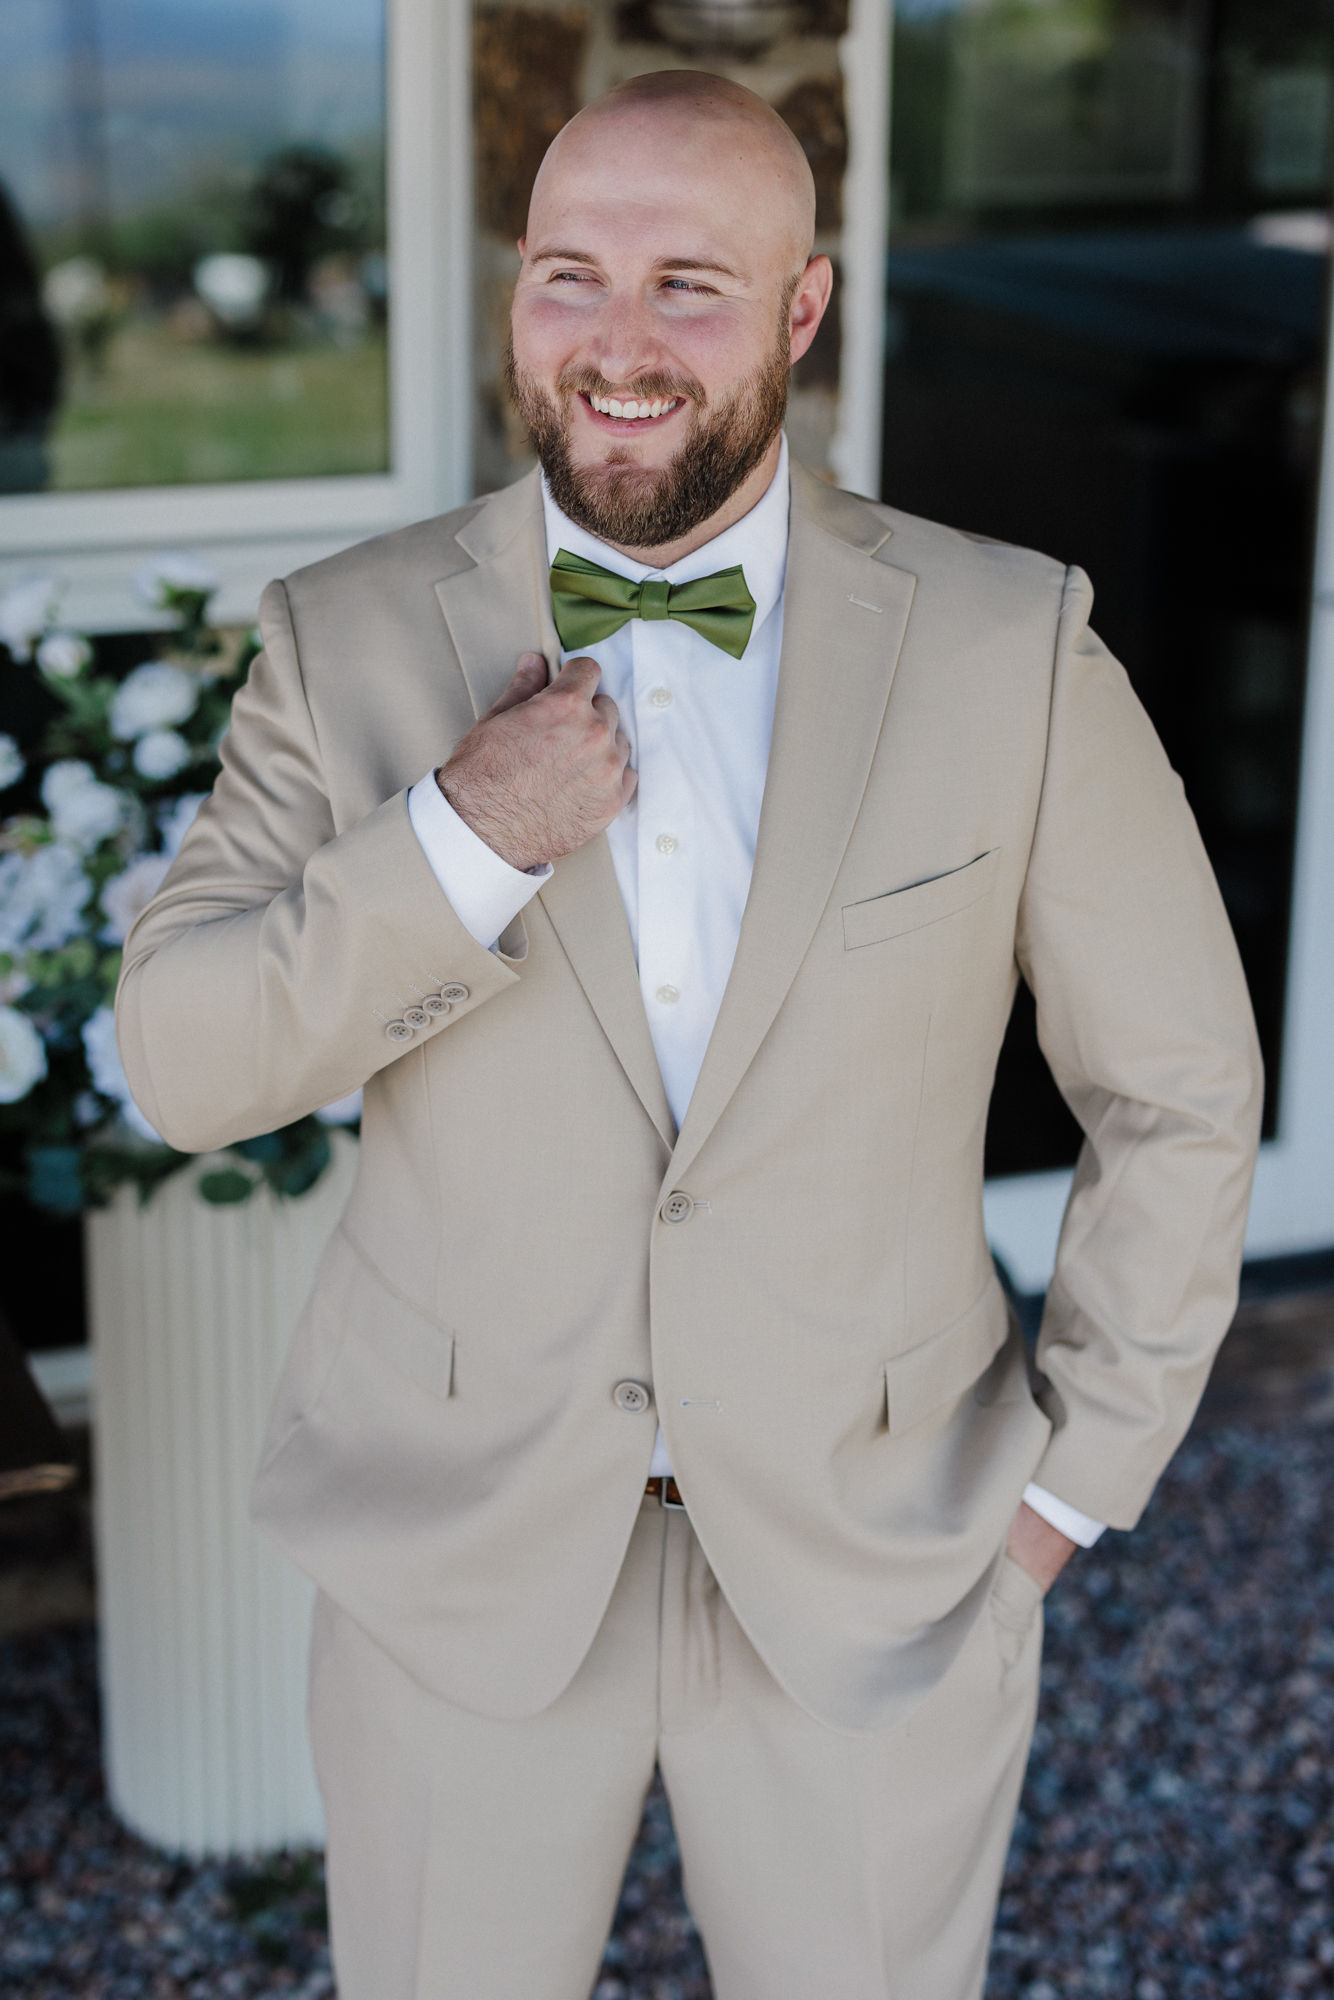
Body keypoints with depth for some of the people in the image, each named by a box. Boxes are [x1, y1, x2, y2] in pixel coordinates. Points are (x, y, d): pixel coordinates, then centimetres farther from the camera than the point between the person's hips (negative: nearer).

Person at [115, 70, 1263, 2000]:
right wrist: (464, 839, -21)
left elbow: (1177, 1086, 0)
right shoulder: (352, 640, -6)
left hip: (875, 1573, 0)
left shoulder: (1014, 650, -9)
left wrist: (1080, 1466, 2)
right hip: (462, 1559, 1)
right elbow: (184, 1063, -8)